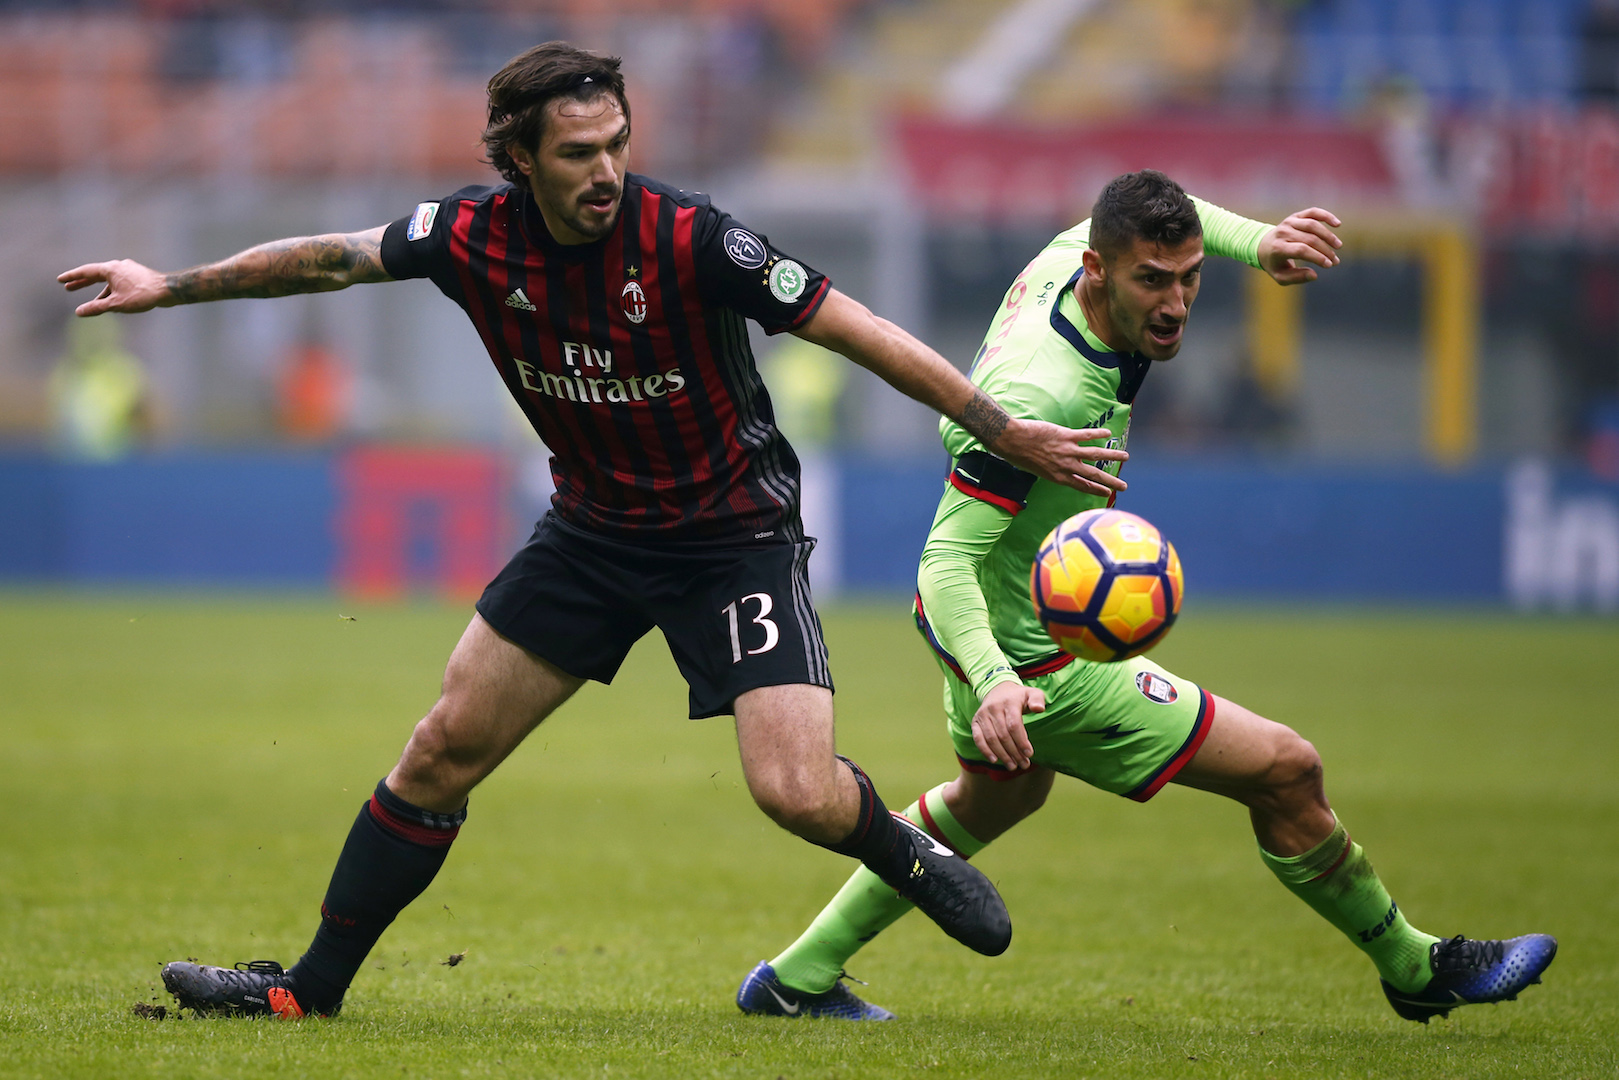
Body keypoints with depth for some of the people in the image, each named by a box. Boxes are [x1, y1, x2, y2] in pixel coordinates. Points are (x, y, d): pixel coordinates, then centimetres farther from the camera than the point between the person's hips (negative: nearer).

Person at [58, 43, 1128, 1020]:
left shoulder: (694, 241, -26)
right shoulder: (476, 237, -13)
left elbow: (863, 334, -21)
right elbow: (330, 258, 5)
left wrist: (1010, 432, -21)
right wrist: (172, 286, 14)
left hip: (736, 533, -4)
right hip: (594, 528, 4)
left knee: (798, 793, -19)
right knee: (446, 749, 4)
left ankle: (910, 856, 16)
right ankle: (312, 985, 15)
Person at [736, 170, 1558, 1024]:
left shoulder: (1065, 254, -13)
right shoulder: (1041, 397, -38)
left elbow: (1149, 216, 13)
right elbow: (946, 562, -35)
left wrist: (1256, 243, -5)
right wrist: (993, 683, -50)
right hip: (1035, 661, -10)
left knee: (997, 794, 37)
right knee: (1286, 770, -4)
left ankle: (798, 976, 43)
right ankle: (1413, 970, 17)